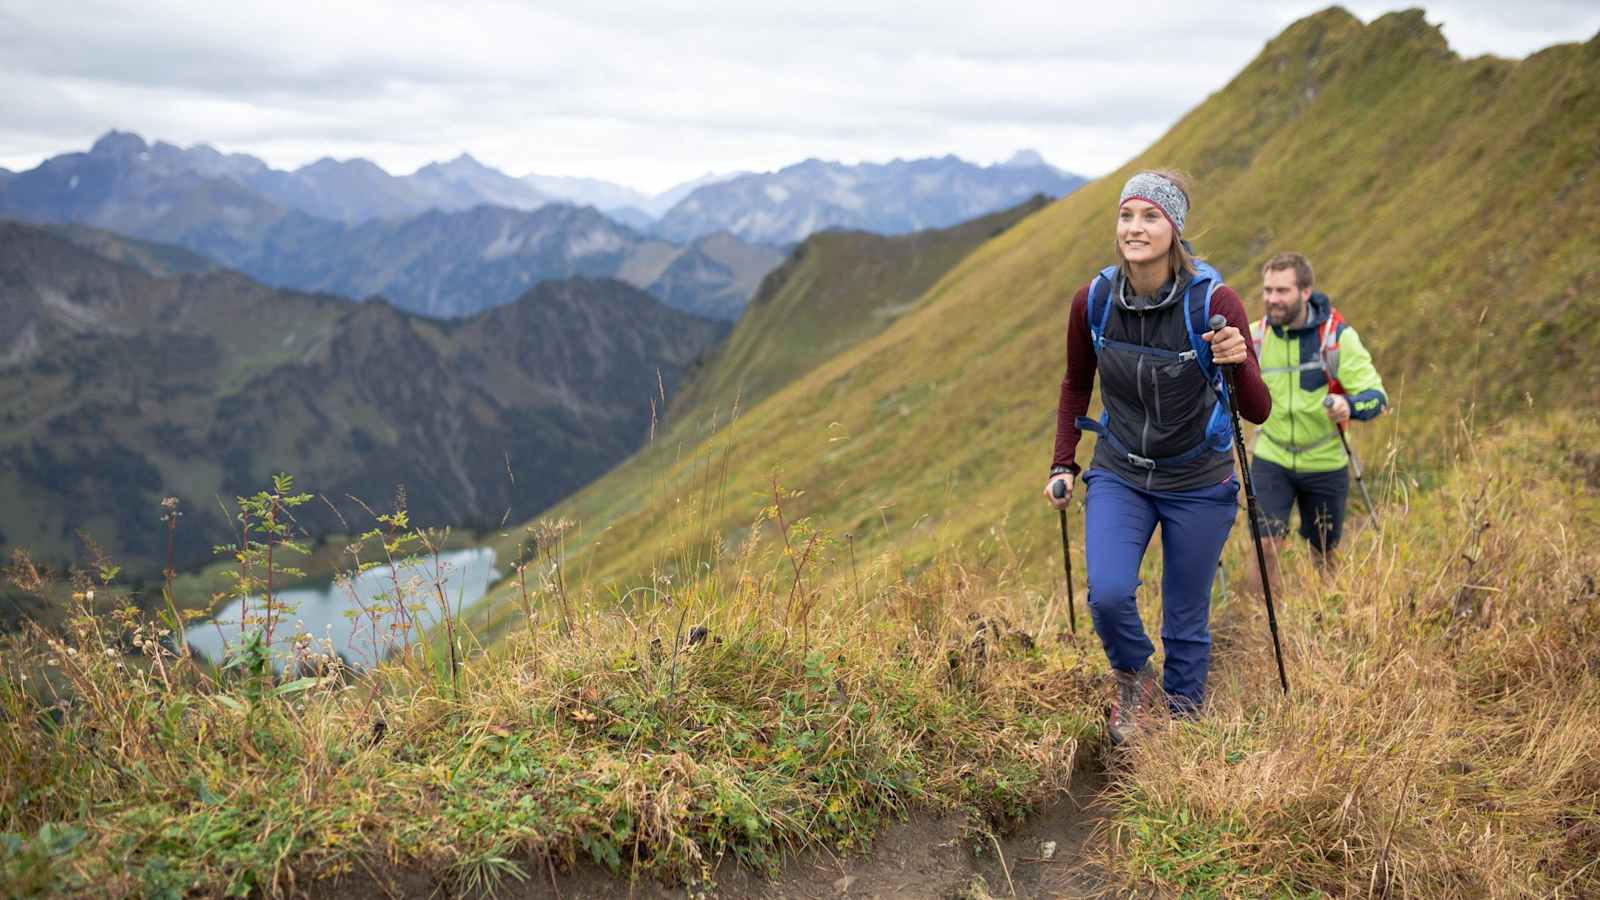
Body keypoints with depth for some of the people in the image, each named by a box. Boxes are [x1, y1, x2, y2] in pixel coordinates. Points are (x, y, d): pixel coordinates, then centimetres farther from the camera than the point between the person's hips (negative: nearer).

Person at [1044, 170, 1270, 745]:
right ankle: (1132, 679, 13)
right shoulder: (1092, 302, -10)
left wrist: (1240, 363, -36)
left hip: (1198, 484, -1)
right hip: (1119, 476, 2)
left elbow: (1257, 412, -16)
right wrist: (1062, 465, 4)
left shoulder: (1213, 302, -18)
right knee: (1108, 594, -19)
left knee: (1186, 619, 7)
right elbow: (1075, 386, 9)